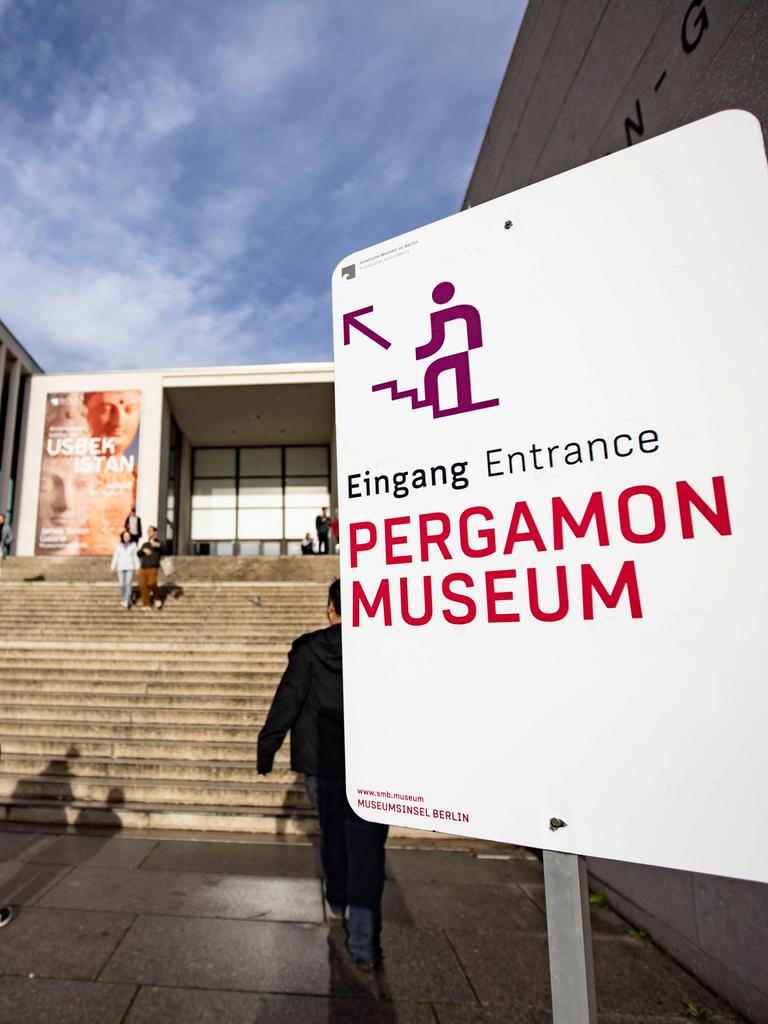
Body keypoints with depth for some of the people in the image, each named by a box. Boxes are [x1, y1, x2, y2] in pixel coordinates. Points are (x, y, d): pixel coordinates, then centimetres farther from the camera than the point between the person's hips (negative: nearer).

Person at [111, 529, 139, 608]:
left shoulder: (133, 545, 5)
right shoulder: (119, 546, 9)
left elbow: (136, 557, 4)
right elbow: (115, 557, 6)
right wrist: (113, 567, -5)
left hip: (130, 567, -2)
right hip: (121, 568, 2)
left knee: (128, 584, -15)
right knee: (122, 585, -2)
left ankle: (126, 602, -22)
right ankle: (124, 598, 24)